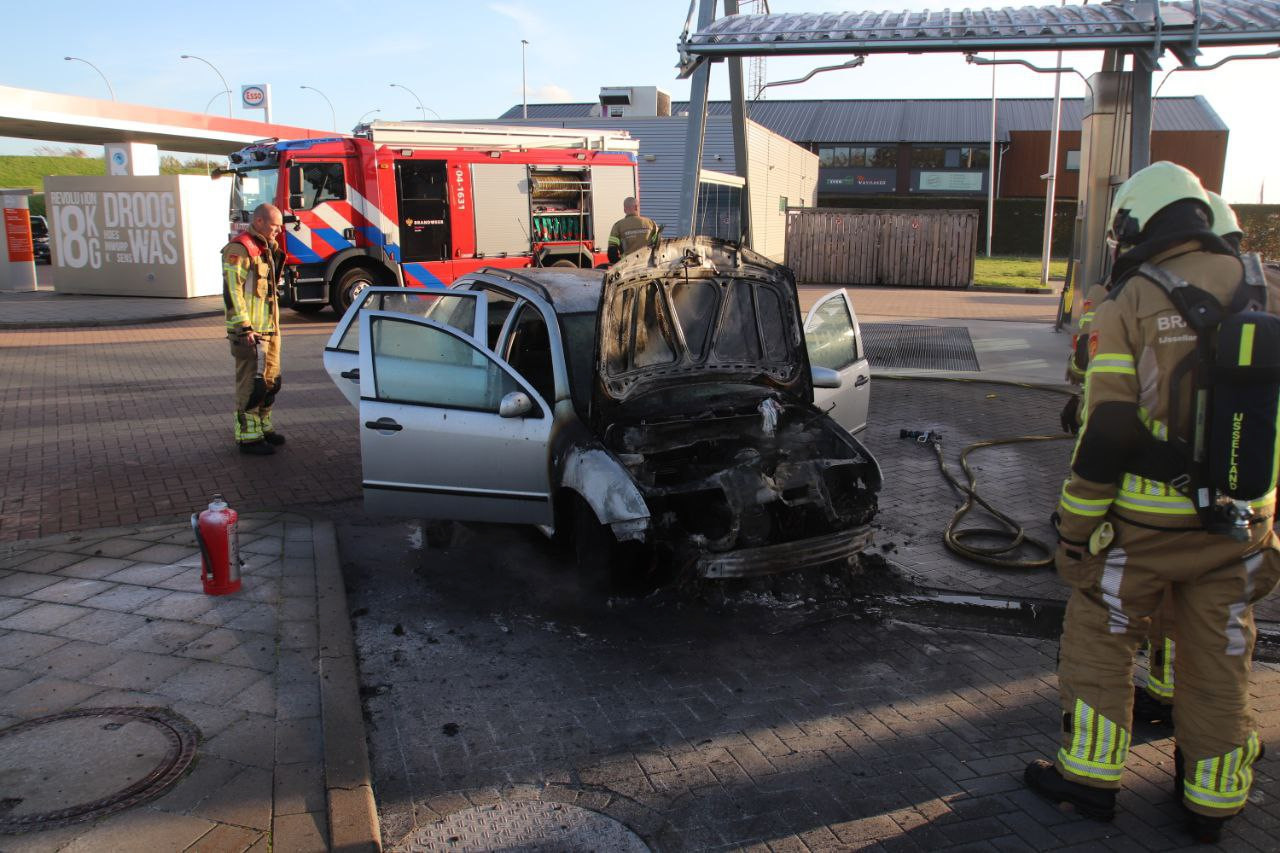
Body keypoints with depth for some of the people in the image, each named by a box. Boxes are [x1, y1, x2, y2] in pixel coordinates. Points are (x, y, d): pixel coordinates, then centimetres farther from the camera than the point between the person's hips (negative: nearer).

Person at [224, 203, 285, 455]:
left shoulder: (264, 248, 18)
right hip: (250, 332, -10)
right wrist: (244, 328, -23)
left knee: (270, 382, 17)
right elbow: (232, 290, -20)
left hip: (269, 330, 10)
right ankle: (248, 437, 1)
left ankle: (263, 426, 29)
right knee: (251, 384, -5)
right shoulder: (239, 249, -13)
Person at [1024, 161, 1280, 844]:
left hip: (1145, 523, -4)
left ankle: (1090, 775, 24)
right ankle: (1212, 800, 30)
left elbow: (1106, 431, -15)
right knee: (1219, 659, 16)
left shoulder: (1128, 305, -10)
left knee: (1100, 640, 14)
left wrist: (1074, 527, -6)